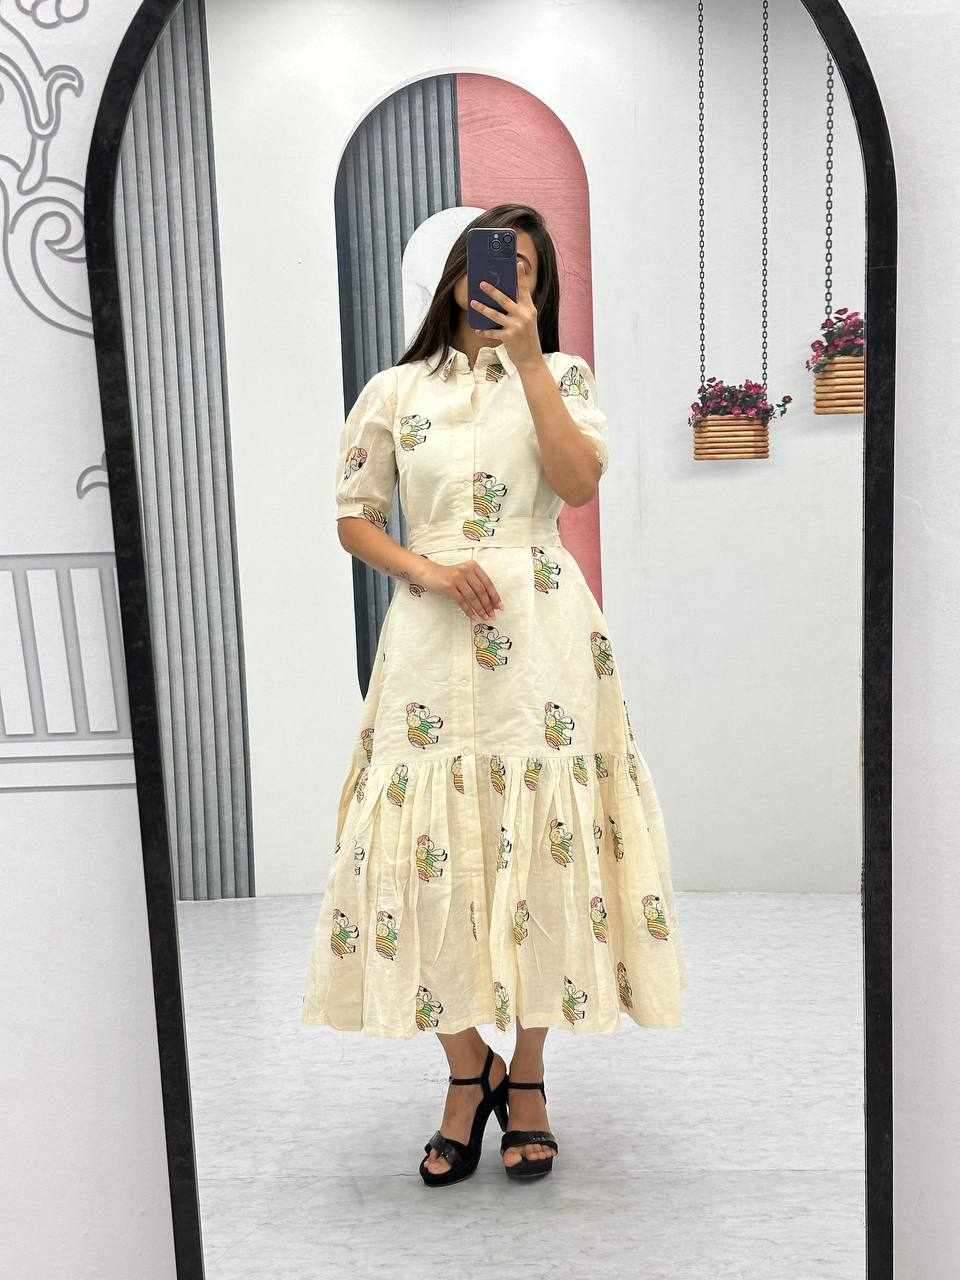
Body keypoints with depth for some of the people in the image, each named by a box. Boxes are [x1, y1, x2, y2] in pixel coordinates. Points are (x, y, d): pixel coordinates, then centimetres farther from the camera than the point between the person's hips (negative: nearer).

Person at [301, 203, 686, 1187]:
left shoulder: (562, 374, 11)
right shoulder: (394, 390, 13)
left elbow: (580, 482, -8)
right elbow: (354, 520, 9)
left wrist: (527, 357, -7)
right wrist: (428, 569, -8)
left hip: (543, 633, 0)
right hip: (432, 633, 1)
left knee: (541, 843, -1)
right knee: (429, 848, -3)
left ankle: (526, 1077, 18)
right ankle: (469, 1073, 19)